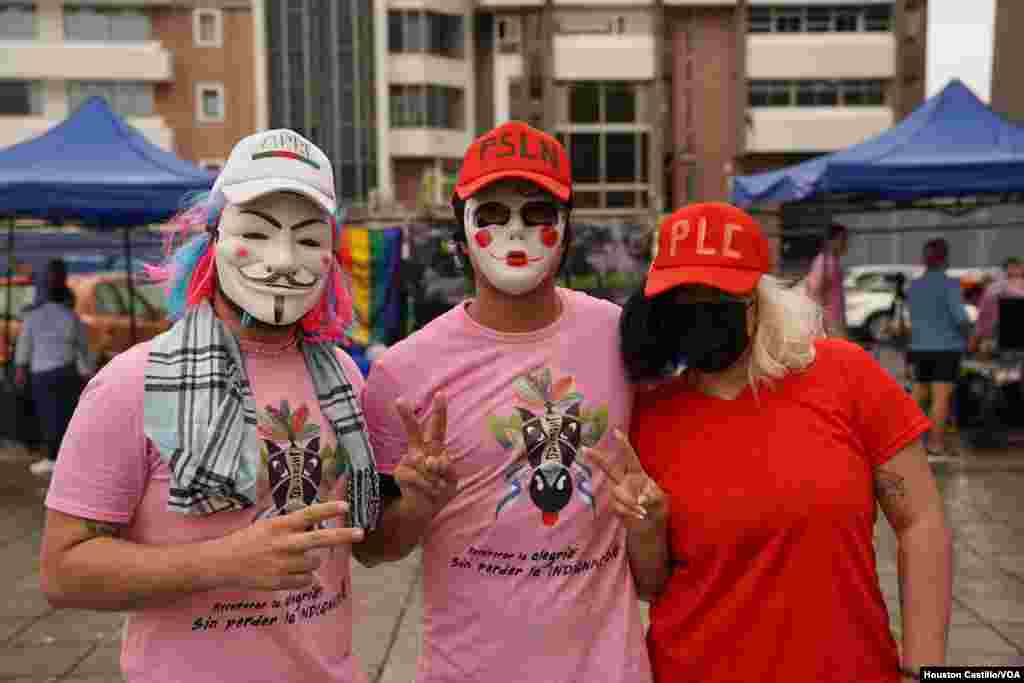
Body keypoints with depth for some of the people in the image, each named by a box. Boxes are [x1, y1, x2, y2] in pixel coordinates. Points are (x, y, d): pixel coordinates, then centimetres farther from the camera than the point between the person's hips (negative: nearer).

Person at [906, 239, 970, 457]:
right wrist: (967, 330, 1)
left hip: (920, 347, 6)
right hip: (946, 347, -6)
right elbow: (960, 316, -16)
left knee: (919, 394, 15)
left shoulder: (914, 286, 9)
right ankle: (936, 442, -3)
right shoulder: (950, 284, -10)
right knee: (941, 397, -3)